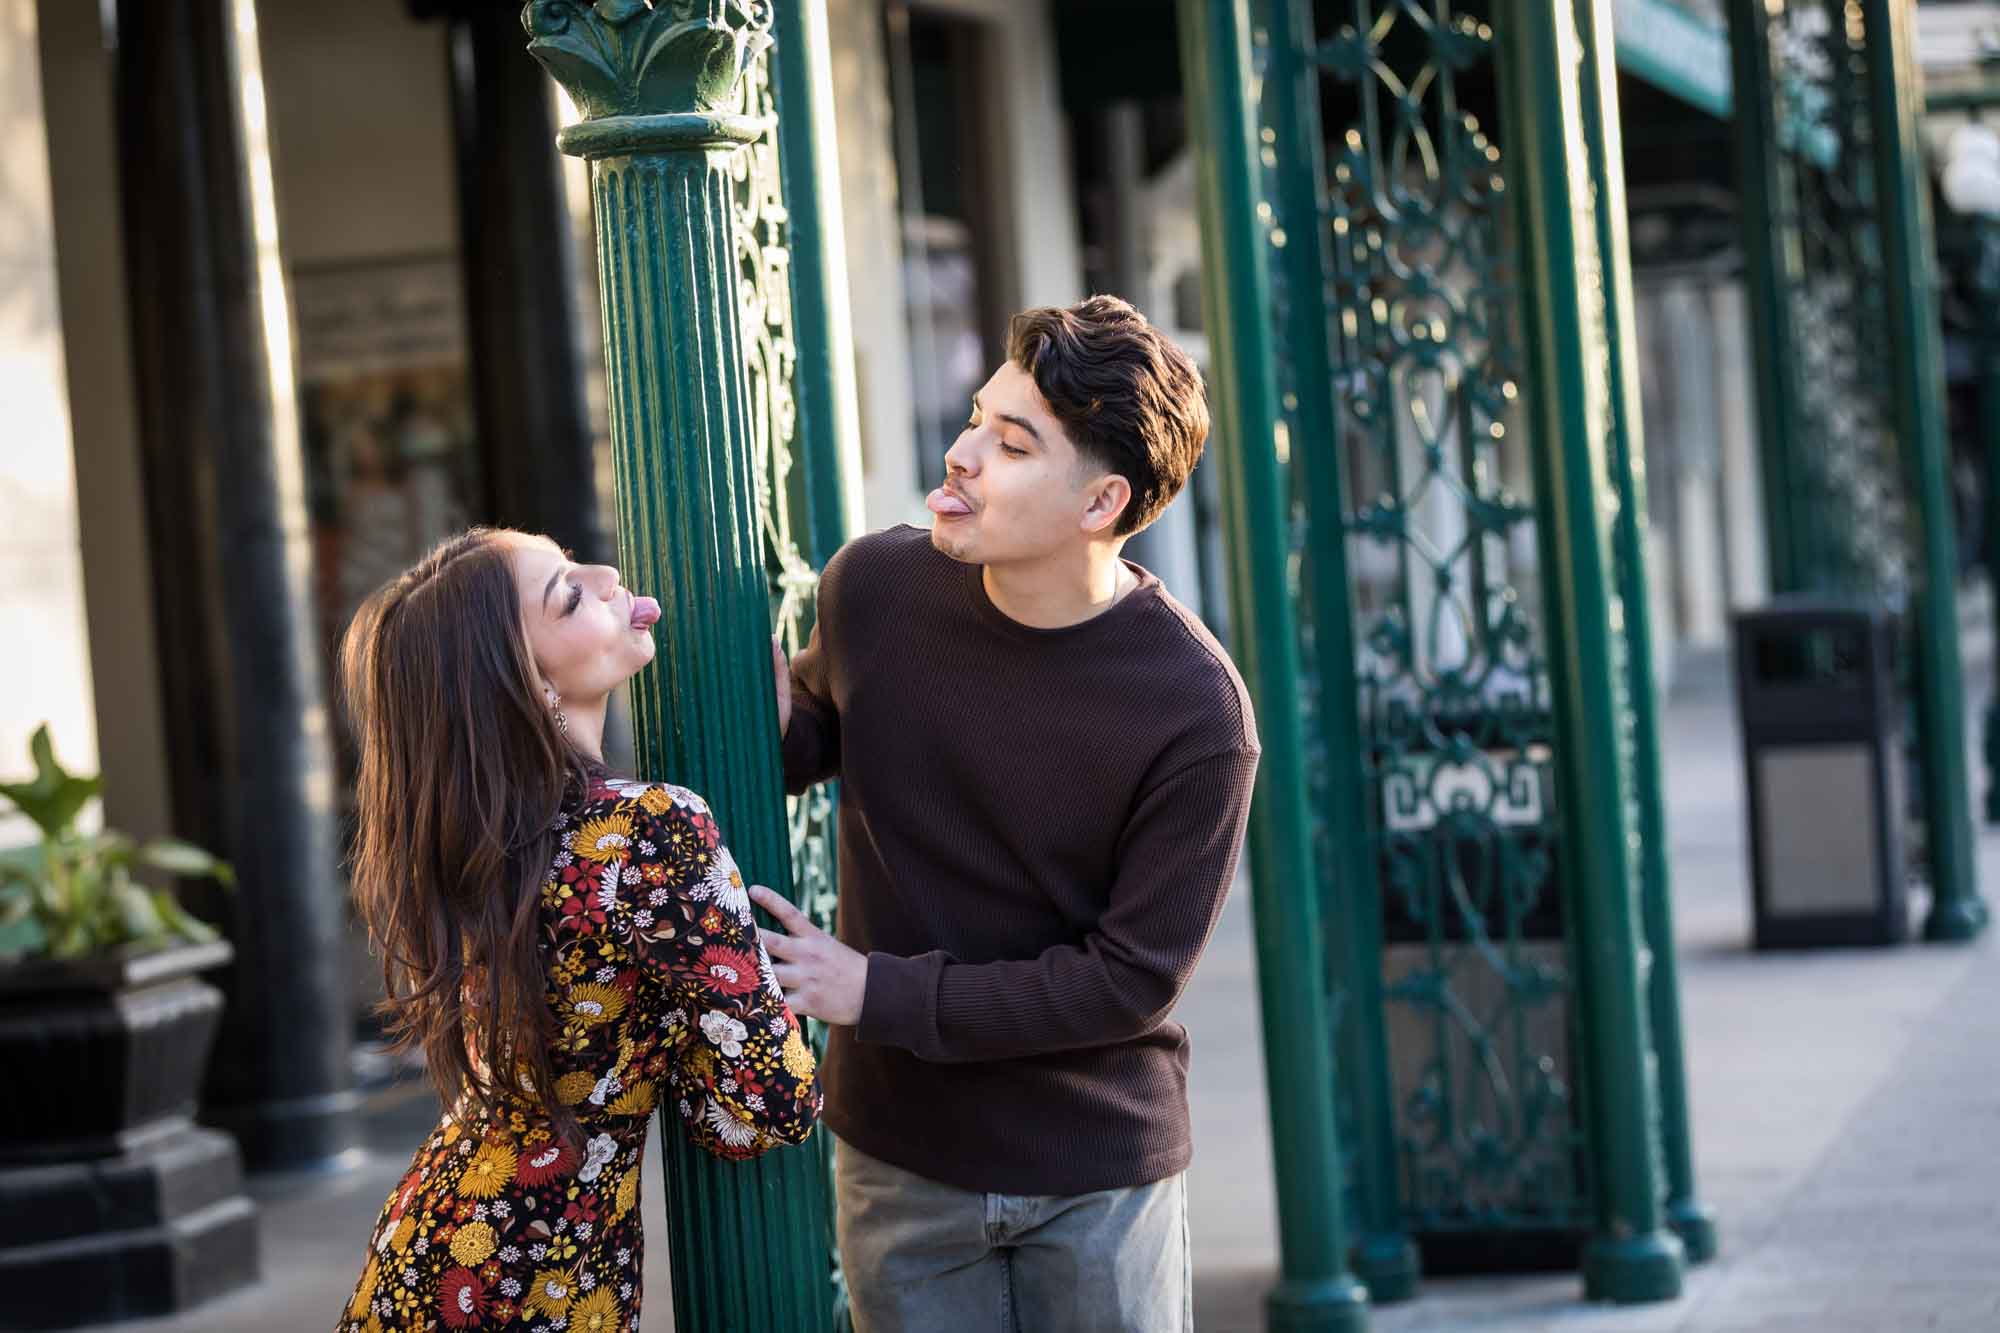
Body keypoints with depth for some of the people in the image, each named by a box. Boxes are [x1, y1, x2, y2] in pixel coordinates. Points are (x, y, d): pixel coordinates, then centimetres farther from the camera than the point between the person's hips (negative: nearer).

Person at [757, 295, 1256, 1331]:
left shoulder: (1195, 711, -20)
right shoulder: (875, 589, -9)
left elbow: (1132, 977, -17)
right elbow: (813, 745, 12)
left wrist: (877, 992, -18)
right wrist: (763, 690, -11)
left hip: (1098, 1173, -3)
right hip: (898, 1156, 3)